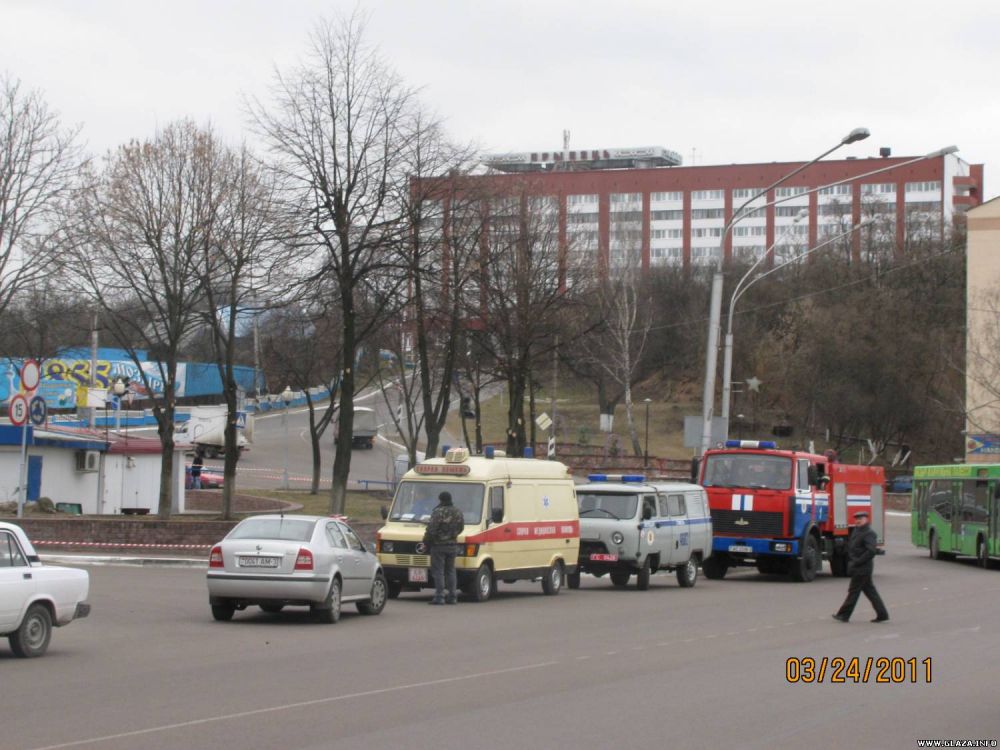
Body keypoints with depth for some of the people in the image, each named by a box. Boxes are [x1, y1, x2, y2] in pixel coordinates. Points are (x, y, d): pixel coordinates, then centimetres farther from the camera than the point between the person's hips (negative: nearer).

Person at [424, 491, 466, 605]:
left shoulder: (438, 512, -15)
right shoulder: (457, 512, 8)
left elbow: (431, 529, -18)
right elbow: (461, 527, 15)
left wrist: (426, 541, -5)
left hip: (439, 545, -7)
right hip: (453, 545, 7)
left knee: (438, 571, -4)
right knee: (450, 571, 13)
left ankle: (439, 597, -9)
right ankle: (452, 596, 11)